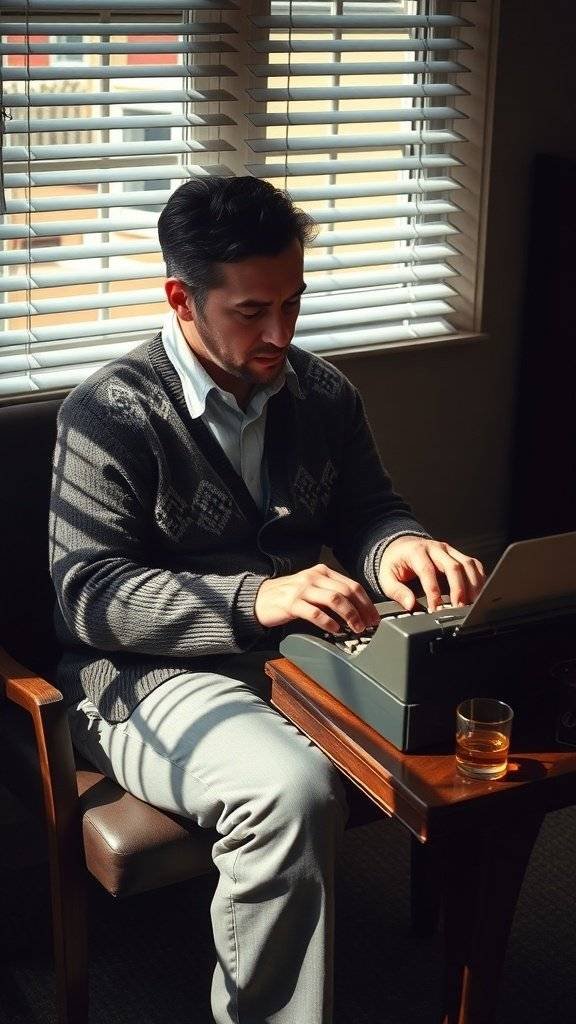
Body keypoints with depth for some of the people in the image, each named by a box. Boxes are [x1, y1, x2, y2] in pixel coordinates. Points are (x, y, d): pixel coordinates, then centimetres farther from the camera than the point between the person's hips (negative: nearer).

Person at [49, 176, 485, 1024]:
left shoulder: (321, 394, 9)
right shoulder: (112, 413, -9)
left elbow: (367, 509, 14)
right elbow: (88, 591, -15)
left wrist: (399, 548, -14)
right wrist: (255, 599, -29)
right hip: (151, 675, -5)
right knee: (289, 786, -36)